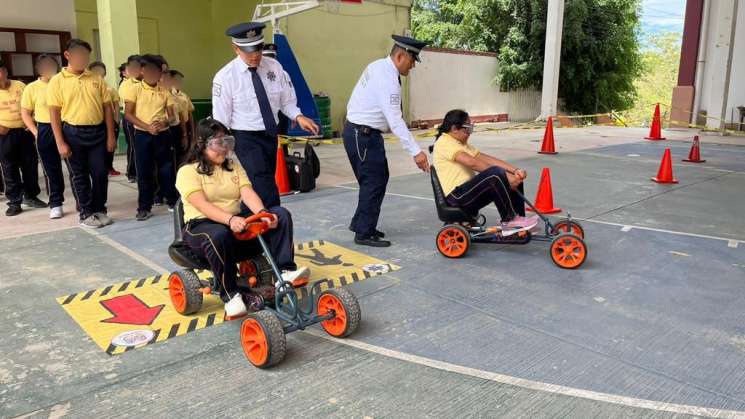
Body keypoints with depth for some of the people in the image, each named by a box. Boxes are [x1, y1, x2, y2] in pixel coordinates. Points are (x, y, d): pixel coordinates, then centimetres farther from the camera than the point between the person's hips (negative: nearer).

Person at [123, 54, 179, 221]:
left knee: (167, 169, 6)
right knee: (144, 172, 3)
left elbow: (172, 115, 7)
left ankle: (173, 201, 21)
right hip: (142, 135, -1)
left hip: (163, 135, 2)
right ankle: (144, 207, 12)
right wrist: (147, 126, -17)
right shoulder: (135, 90, -1)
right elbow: (128, 114, -5)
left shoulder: (165, 92, 7)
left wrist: (164, 123, -16)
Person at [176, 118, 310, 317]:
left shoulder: (234, 166, 15)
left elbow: (248, 194, -3)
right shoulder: (188, 171, -2)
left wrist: (262, 213, -25)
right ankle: (230, 294, -28)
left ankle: (285, 271, -26)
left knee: (281, 215, -16)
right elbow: (202, 205, -19)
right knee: (219, 235, -42)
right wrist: (230, 219, -37)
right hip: (202, 225, -5)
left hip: (237, 222, 5)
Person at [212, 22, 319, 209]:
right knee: (267, 193, -16)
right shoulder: (225, 77, -11)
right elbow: (221, 121, -8)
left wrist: (298, 117, -13)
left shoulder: (274, 67, 0)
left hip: (270, 137, 5)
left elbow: (286, 101, 7)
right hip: (245, 139, -5)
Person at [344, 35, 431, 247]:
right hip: (364, 134, -10)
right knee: (374, 182, -3)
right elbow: (395, 120, -27)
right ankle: (364, 233, 7)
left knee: (379, 178, 17)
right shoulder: (387, 78, -22)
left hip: (360, 131, 10)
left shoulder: (379, 66, 8)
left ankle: (360, 223, 27)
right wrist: (415, 152, -27)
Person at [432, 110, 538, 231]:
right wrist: (504, 176, -22)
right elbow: (472, 163, -23)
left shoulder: (462, 144, 21)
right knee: (496, 175, -29)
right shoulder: (444, 142, -10)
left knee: (515, 179, 1)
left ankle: (518, 225, 3)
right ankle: (509, 221, -14)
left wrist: (515, 170, -5)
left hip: (469, 192, 10)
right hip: (456, 196, -10)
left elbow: (487, 159, 10)